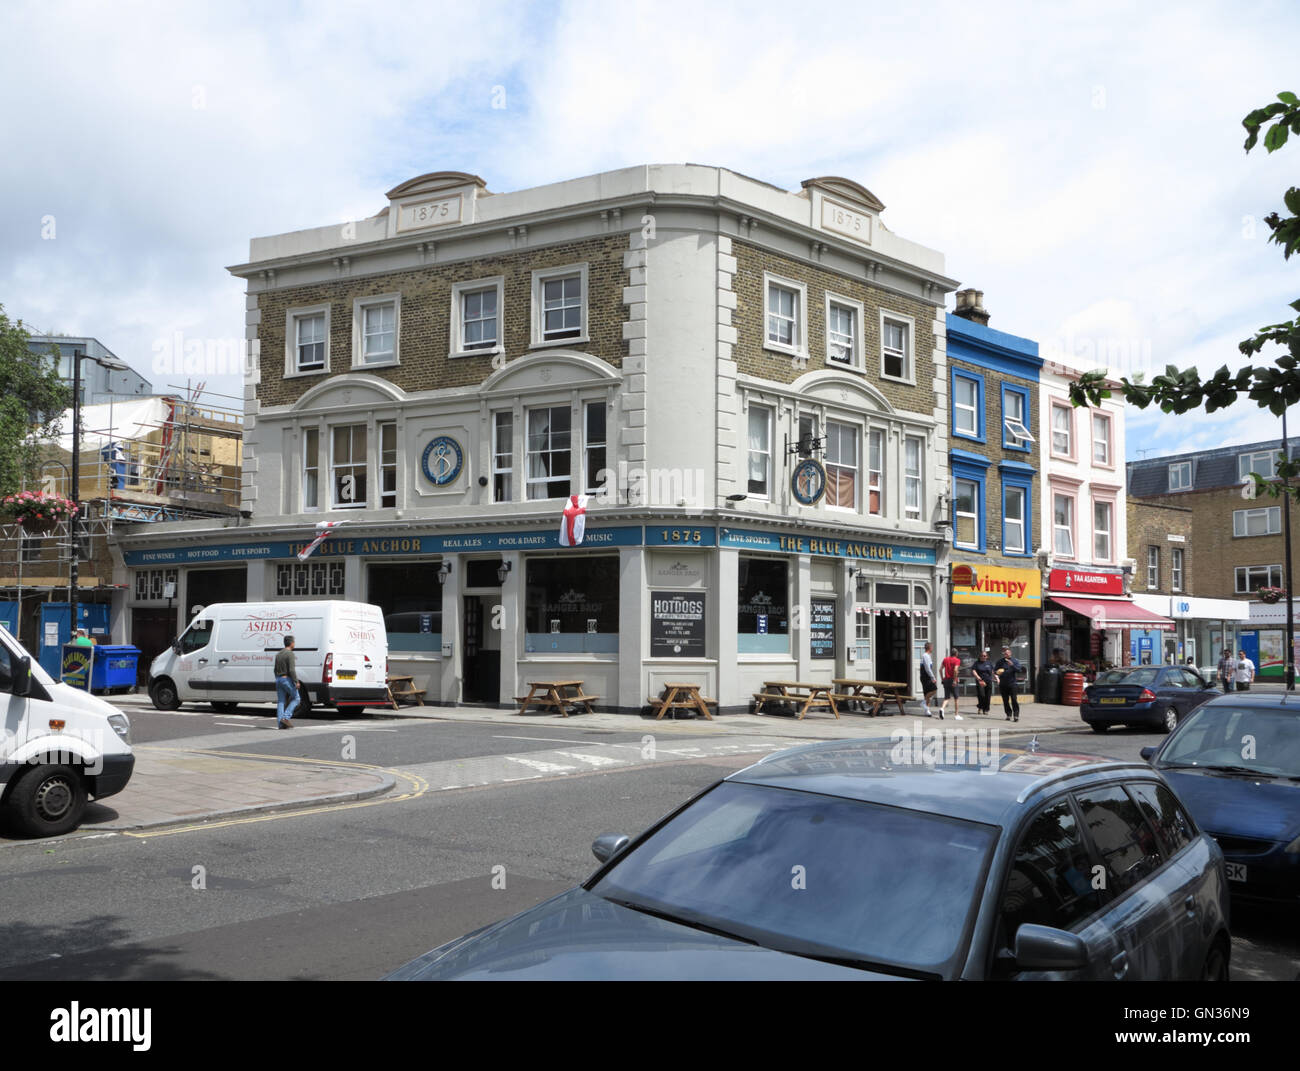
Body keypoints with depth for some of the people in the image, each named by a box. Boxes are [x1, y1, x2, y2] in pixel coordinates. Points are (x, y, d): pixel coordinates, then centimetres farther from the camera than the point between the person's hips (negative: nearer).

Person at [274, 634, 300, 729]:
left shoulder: (278, 654, 13)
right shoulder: (290, 654, -12)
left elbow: (276, 670, 18)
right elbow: (292, 670, -21)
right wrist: (296, 682, -20)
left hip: (279, 679, 7)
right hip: (287, 679, -7)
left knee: (280, 702, 5)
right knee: (295, 699, 6)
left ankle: (281, 724, 1)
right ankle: (286, 717, -7)